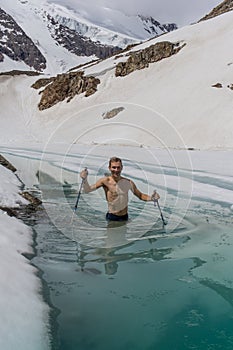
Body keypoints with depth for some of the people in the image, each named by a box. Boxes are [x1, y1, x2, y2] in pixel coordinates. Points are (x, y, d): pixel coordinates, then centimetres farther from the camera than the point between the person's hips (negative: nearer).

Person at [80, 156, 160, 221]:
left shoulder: (128, 183, 1)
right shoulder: (106, 181, -8)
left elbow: (140, 195, 13)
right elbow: (87, 190, -11)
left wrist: (151, 198, -5)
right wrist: (84, 179, -29)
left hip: (124, 217, 3)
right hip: (112, 217, -3)